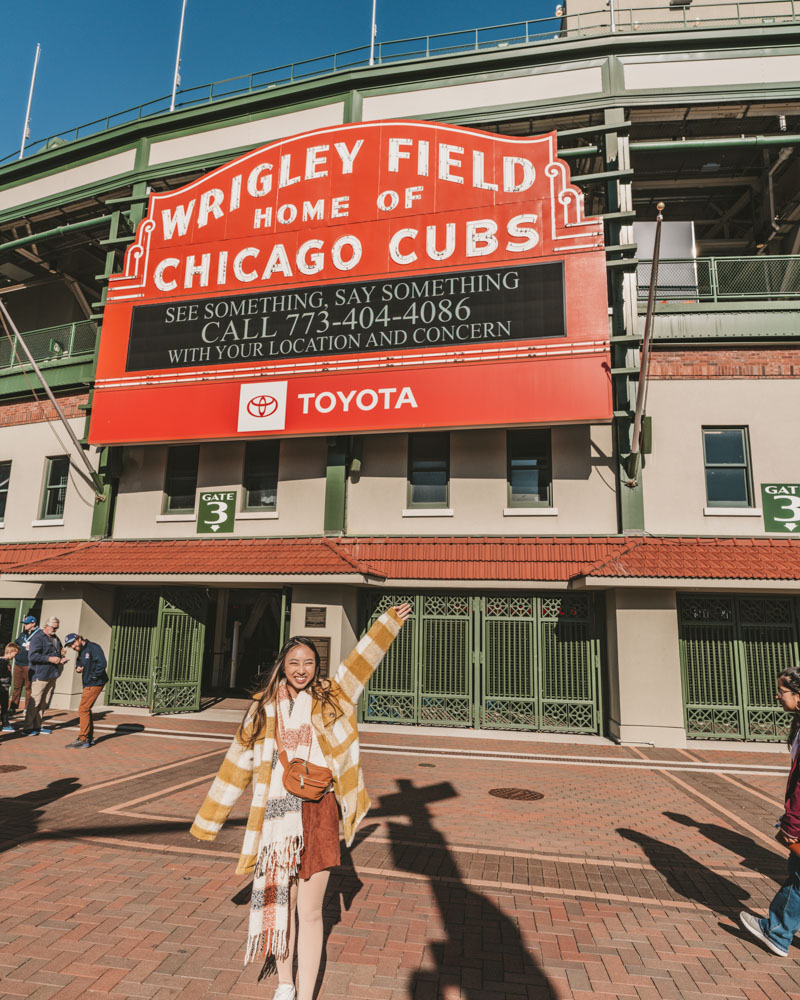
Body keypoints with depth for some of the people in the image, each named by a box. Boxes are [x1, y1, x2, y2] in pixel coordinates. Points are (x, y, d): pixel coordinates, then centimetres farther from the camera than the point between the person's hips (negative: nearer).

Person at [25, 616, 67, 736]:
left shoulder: (56, 638, 16)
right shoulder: (38, 638, -9)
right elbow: (32, 656, -18)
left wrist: (61, 659, 7)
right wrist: (49, 659, -21)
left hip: (52, 675, 8)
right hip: (40, 675, -8)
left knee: (44, 703, 12)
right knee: (34, 702, -4)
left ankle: (38, 726, 21)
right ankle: (29, 727, 7)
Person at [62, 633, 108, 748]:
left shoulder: (93, 647, -13)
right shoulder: (80, 652, 15)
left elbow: (102, 663, -21)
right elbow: (79, 664, 24)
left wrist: (93, 677, -16)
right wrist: (77, 669, 1)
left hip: (94, 684, -10)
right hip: (87, 684, 10)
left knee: (83, 710, -8)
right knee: (86, 710, 15)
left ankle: (83, 739, -3)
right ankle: (90, 738, 25)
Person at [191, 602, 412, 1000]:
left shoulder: (328, 699, 1)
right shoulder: (264, 708, 3)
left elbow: (361, 663, 0)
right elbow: (238, 762, 8)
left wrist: (389, 622, -4)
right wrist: (208, 820, 10)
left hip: (317, 812, -1)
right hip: (277, 814, 1)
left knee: (309, 912, 4)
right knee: (279, 904, 14)